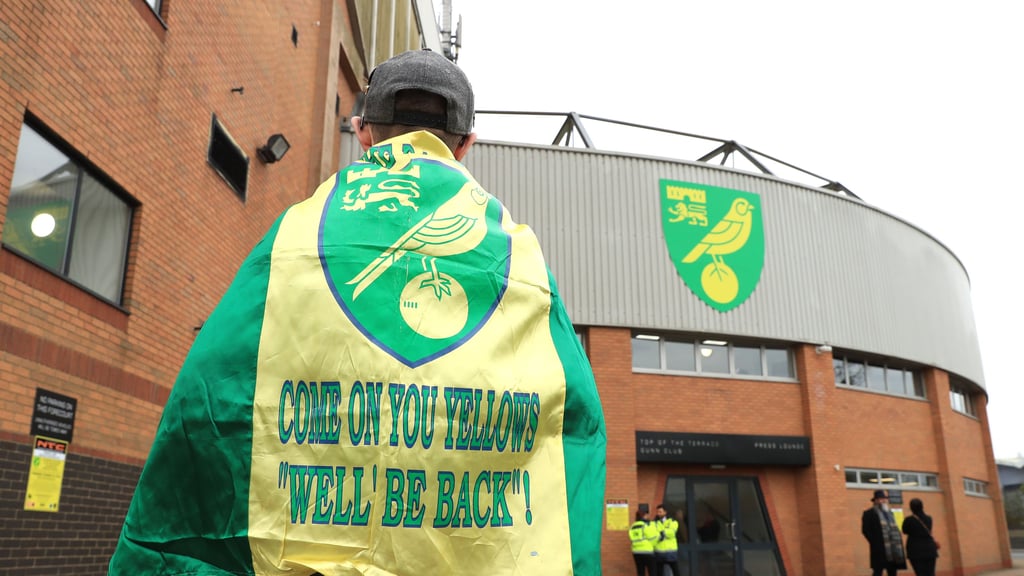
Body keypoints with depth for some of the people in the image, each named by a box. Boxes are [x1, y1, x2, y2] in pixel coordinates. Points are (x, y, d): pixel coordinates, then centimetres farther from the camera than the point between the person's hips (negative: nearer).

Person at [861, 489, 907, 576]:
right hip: (879, 549, -7)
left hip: (893, 549, 7)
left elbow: (894, 529, 22)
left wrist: (896, 543, 9)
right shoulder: (869, 513, -1)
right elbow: (865, 530, -8)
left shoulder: (889, 513, 22)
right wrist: (875, 542, -12)